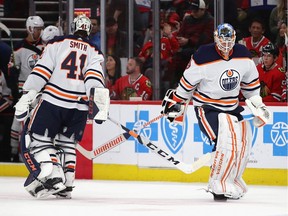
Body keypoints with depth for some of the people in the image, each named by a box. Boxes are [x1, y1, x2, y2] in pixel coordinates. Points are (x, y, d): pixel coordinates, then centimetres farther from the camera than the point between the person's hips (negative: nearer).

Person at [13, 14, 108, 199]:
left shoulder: (57, 43, 9)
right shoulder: (95, 53, 15)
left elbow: (41, 71, 0)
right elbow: (94, 76, -3)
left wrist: (27, 97, -2)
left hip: (53, 101, -3)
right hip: (79, 107, 3)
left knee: (37, 139, 3)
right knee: (67, 143, 20)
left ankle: (52, 174, -19)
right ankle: (67, 185, 13)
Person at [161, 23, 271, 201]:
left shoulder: (243, 55, -2)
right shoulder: (203, 57, -20)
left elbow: (250, 81, 12)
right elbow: (188, 81, -10)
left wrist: (257, 103, 12)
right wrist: (177, 102, -3)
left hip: (233, 105, 7)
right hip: (207, 106, -7)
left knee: (244, 143, 4)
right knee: (227, 142, -23)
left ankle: (232, 179, 24)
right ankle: (217, 184, -9)